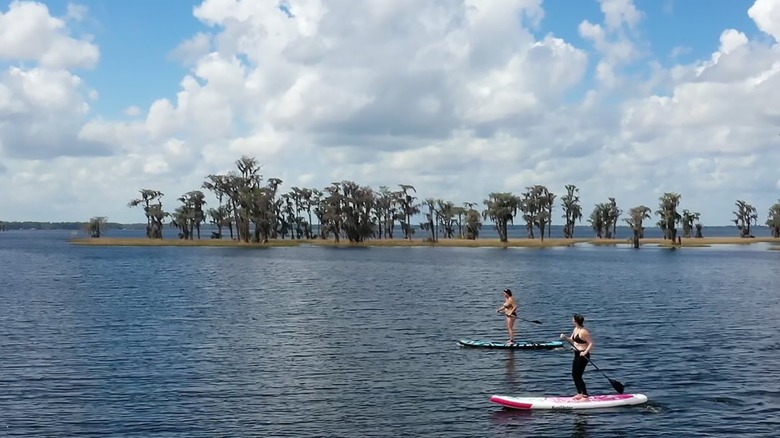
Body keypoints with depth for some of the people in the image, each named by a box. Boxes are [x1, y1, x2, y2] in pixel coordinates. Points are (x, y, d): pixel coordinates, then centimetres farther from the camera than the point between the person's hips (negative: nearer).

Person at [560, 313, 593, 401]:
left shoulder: (583, 332, -20)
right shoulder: (576, 329, 8)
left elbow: (591, 343, -20)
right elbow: (572, 341, 14)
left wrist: (585, 352, -29)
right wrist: (565, 337, -4)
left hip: (583, 356, -10)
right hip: (577, 355, 10)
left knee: (577, 376, -5)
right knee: (574, 375, 16)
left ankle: (585, 396, 1)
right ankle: (580, 394, 27)